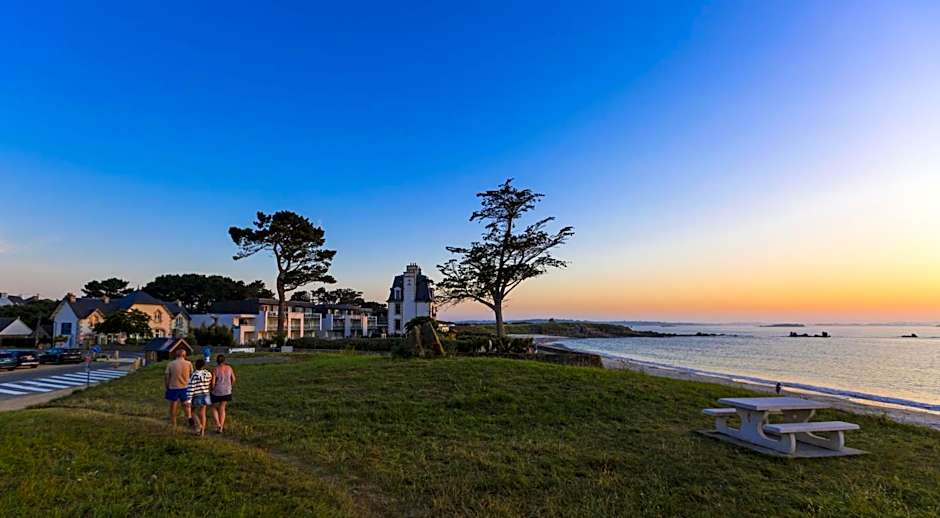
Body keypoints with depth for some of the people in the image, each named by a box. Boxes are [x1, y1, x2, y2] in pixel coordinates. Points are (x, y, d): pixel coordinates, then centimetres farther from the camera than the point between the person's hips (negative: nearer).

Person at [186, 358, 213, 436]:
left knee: (193, 412, 17)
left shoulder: (194, 375, -17)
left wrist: (188, 400, -18)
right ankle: (202, 431, 18)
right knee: (202, 413, 14)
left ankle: (199, 426, -1)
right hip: (205, 396, 5)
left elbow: (191, 388, -19)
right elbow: (210, 384, 9)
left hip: (197, 397, -5)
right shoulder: (208, 374, -3)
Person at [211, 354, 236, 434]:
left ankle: (218, 425, 1)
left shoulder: (215, 370, -14)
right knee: (222, 409, 17)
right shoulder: (229, 368, -2)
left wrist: (213, 389, 4)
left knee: (214, 408, 16)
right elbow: (233, 379, 5)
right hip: (227, 392, 4)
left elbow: (213, 382, -15)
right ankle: (221, 427, 18)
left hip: (217, 392, -4)